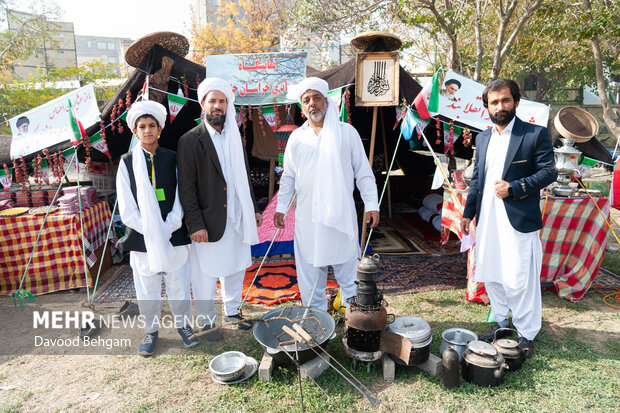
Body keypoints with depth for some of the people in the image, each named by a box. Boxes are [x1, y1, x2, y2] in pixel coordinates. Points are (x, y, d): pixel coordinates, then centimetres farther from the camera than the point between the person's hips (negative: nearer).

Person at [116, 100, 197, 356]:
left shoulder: (172, 159, 3)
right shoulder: (127, 162, 3)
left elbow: (181, 197, 0)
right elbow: (126, 206, 0)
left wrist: (168, 227, -11)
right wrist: (148, 230, -10)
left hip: (174, 236, 0)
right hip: (142, 237, 0)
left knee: (179, 283, 10)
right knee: (147, 289, 10)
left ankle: (183, 325, 30)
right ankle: (151, 331, 30)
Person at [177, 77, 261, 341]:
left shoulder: (235, 137, 11)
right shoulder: (190, 141, -8)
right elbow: (186, 188, -11)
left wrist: (253, 209, 13)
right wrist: (196, 224, -16)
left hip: (237, 219, 6)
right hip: (208, 222, -6)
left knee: (235, 268, 17)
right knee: (205, 275, 6)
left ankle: (232, 312, 37)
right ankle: (208, 322, 25)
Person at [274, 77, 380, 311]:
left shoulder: (346, 132, 4)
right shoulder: (296, 138, 11)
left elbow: (363, 173, 4)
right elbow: (288, 177, 17)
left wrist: (371, 205, -2)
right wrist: (281, 208, 11)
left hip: (341, 214, -2)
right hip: (307, 217, 3)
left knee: (348, 268, 2)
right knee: (310, 268, 9)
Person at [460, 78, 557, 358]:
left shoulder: (535, 134, -4)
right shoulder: (483, 138, 13)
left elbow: (549, 171, -6)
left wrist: (513, 188, -16)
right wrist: (468, 212, 14)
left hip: (518, 220, -5)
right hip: (488, 219, 6)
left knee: (519, 280, -2)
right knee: (491, 276, 14)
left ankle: (527, 334, 17)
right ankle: (501, 322, 32)